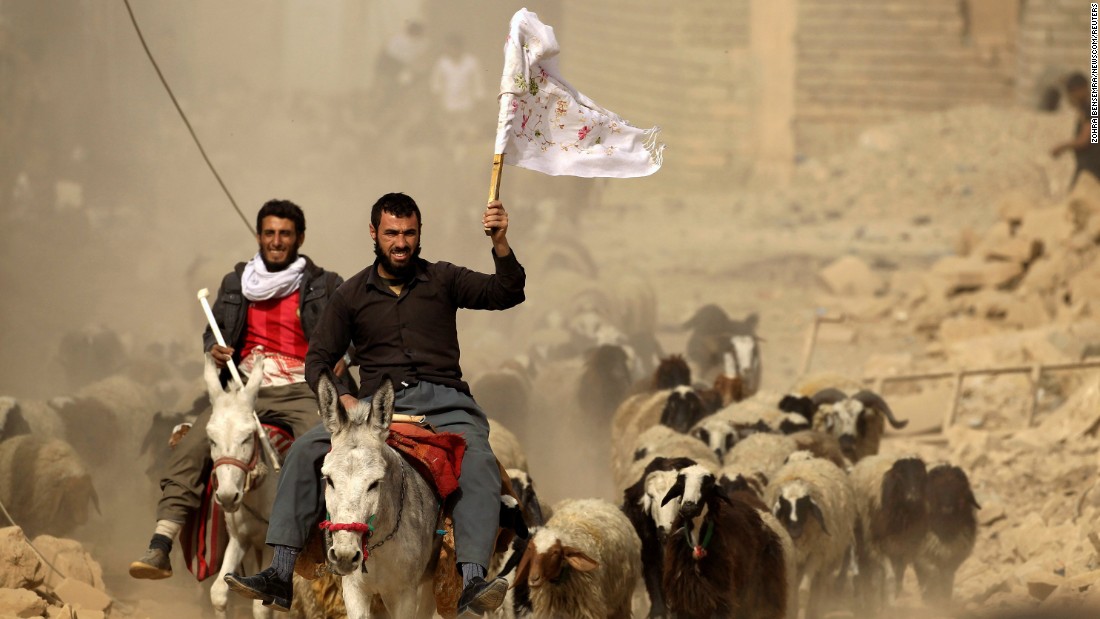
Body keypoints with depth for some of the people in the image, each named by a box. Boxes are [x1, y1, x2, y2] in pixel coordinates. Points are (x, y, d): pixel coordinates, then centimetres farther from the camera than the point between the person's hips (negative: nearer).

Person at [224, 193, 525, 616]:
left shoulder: (442, 280, 12)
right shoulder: (352, 295, 14)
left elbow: (507, 294, 2)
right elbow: (318, 359, 15)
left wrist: (500, 243, -16)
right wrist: (344, 400, -5)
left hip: (442, 402, -1)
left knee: (478, 461, -32)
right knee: (306, 450, -22)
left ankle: (472, 581, -46)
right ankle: (280, 575, -25)